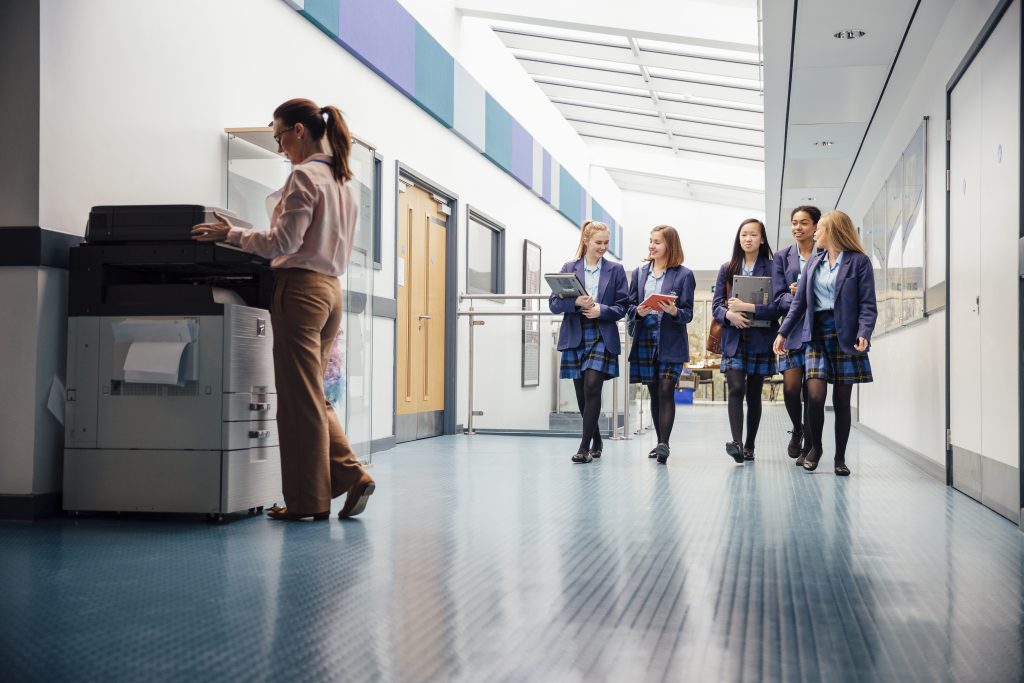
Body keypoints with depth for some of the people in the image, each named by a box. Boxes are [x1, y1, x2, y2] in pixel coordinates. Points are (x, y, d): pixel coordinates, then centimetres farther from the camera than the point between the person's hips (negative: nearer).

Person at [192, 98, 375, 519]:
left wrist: (230, 233, -8)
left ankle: (308, 500, 6)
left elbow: (282, 242, -16)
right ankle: (351, 476, 7)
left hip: (301, 289, -9)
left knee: (300, 400, -1)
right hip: (330, 289, 9)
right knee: (315, 397, 15)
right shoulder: (343, 181, 16)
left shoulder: (304, 177, -11)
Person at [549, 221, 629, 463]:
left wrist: (601, 310, -14)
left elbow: (622, 307, 4)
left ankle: (585, 446, -10)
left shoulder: (615, 270, 7)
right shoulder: (569, 269, 8)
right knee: (582, 394, 6)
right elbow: (554, 304, 2)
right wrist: (575, 303, -16)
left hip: (602, 338, -2)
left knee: (592, 387, -15)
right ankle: (596, 442, 25)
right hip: (575, 338, 2)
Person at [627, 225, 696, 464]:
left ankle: (664, 444, -13)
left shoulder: (684, 275, 0)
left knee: (666, 391, -11)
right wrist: (638, 312, -11)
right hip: (645, 340, 4)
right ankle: (660, 442, 18)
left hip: (671, 343, -4)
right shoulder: (640, 273, 12)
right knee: (654, 393, 10)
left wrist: (674, 312, -23)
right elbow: (629, 306, 11)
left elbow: (688, 313, -3)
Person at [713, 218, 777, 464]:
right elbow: (716, 305, 5)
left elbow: (778, 306, -8)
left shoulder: (772, 268, 1)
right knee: (735, 389, -14)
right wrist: (729, 315, -16)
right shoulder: (727, 269, 10)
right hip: (734, 339, 1)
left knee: (754, 394, 6)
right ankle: (737, 443, -22)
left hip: (760, 340, -1)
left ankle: (749, 446, 16)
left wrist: (746, 307, -18)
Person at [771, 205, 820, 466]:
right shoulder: (782, 257, 10)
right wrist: (797, 298, -15)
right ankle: (797, 430, 19)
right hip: (793, 329, 1)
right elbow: (779, 297, 5)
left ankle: (808, 445, 10)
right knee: (791, 386, -10)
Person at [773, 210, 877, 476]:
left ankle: (840, 458, 14)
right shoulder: (814, 261, 14)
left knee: (841, 400, 2)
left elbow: (868, 304, -6)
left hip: (845, 336, -3)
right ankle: (815, 447, 12)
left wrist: (864, 334, -21)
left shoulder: (859, 261, -1)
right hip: (817, 334, 3)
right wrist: (784, 332, 9)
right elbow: (799, 301, 15)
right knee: (815, 395, -10)